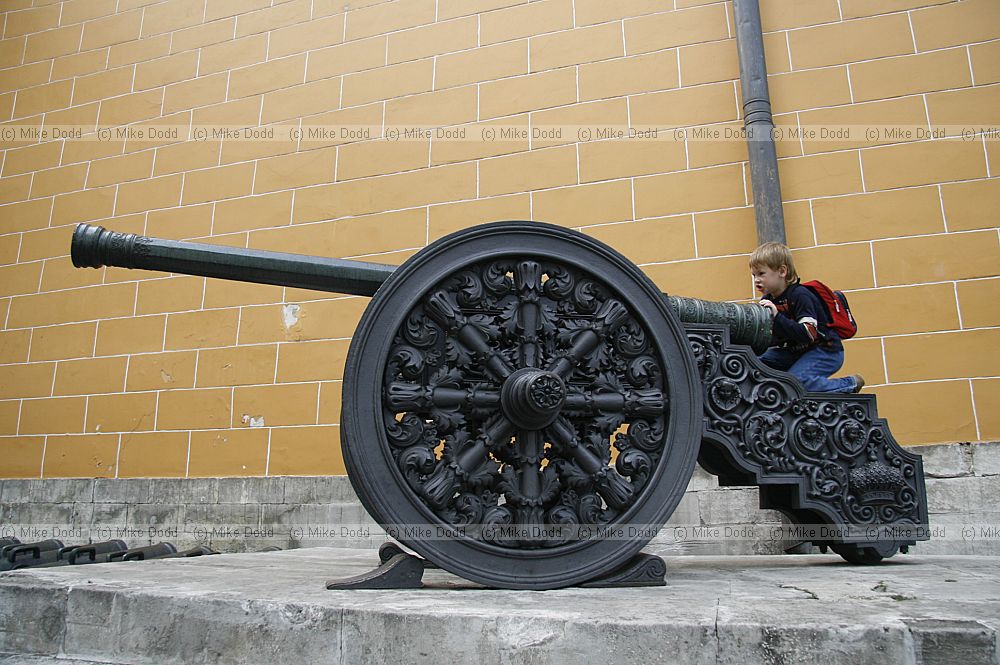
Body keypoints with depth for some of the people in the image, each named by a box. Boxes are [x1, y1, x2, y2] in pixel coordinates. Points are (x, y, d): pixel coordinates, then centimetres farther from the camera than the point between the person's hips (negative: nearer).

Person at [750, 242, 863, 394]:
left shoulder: (800, 295, -19)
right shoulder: (767, 300, 3)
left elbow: (808, 334, -31)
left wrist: (777, 317, -37)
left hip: (825, 351, -8)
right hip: (795, 351, 8)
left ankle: (850, 384, -7)